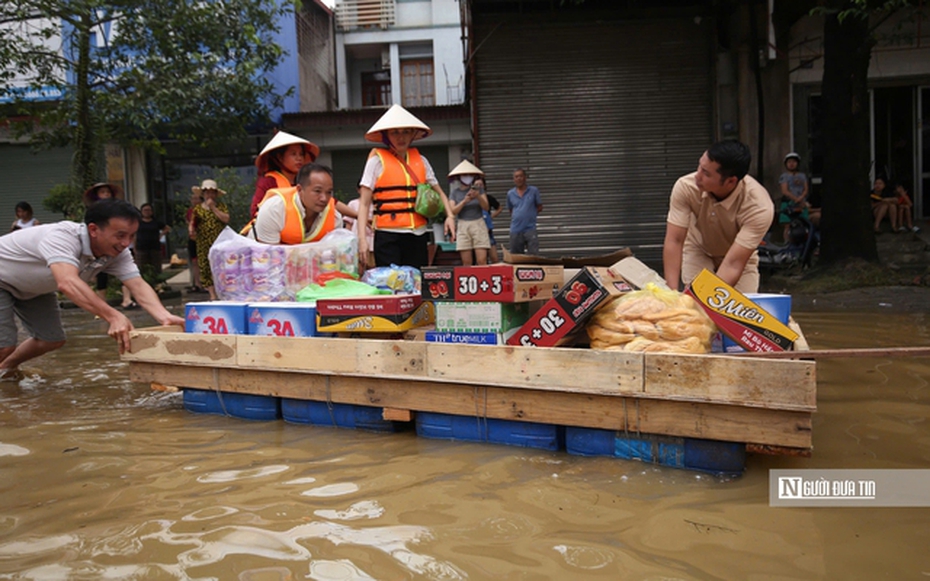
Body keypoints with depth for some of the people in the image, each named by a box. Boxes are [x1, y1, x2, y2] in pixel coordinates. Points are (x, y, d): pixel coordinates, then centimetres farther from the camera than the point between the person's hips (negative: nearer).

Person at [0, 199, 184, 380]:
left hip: (31, 289, 7)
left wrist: (164, 317, -50)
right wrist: (113, 317, -67)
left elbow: (139, 286, -30)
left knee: (52, 340, 10)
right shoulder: (62, 237, -41)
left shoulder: (118, 253, -21)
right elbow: (68, 282, -56)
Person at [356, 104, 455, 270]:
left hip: (418, 236, 4)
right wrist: (362, 238, -14)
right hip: (388, 236, -4)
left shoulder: (420, 160, 11)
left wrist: (449, 216, -2)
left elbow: (438, 192, 17)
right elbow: (364, 203, -4)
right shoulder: (377, 160, -1)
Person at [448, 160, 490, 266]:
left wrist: (478, 196, -19)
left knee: (482, 261, -10)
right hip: (462, 226, 1)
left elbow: (486, 207, -2)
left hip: (478, 225, 0)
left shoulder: (478, 188, 7)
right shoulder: (455, 192, 7)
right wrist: (464, 201, -18)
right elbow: (453, 211, -3)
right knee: (467, 263, -2)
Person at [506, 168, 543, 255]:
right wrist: (516, 217, 6)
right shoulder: (510, 194, 9)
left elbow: (539, 207, 9)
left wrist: (530, 215, 0)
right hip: (515, 230, 3)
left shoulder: (534, 190, 2)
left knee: (534, 254, -9)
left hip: (530, 229, -3)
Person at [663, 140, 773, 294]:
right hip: (698, 250, 1)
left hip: (740, 257, 0)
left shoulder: (759, 206, -35)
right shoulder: (685, 186, -31)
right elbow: (674, 241, -30)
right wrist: (672, 294, -39)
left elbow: (734, 264, -37)